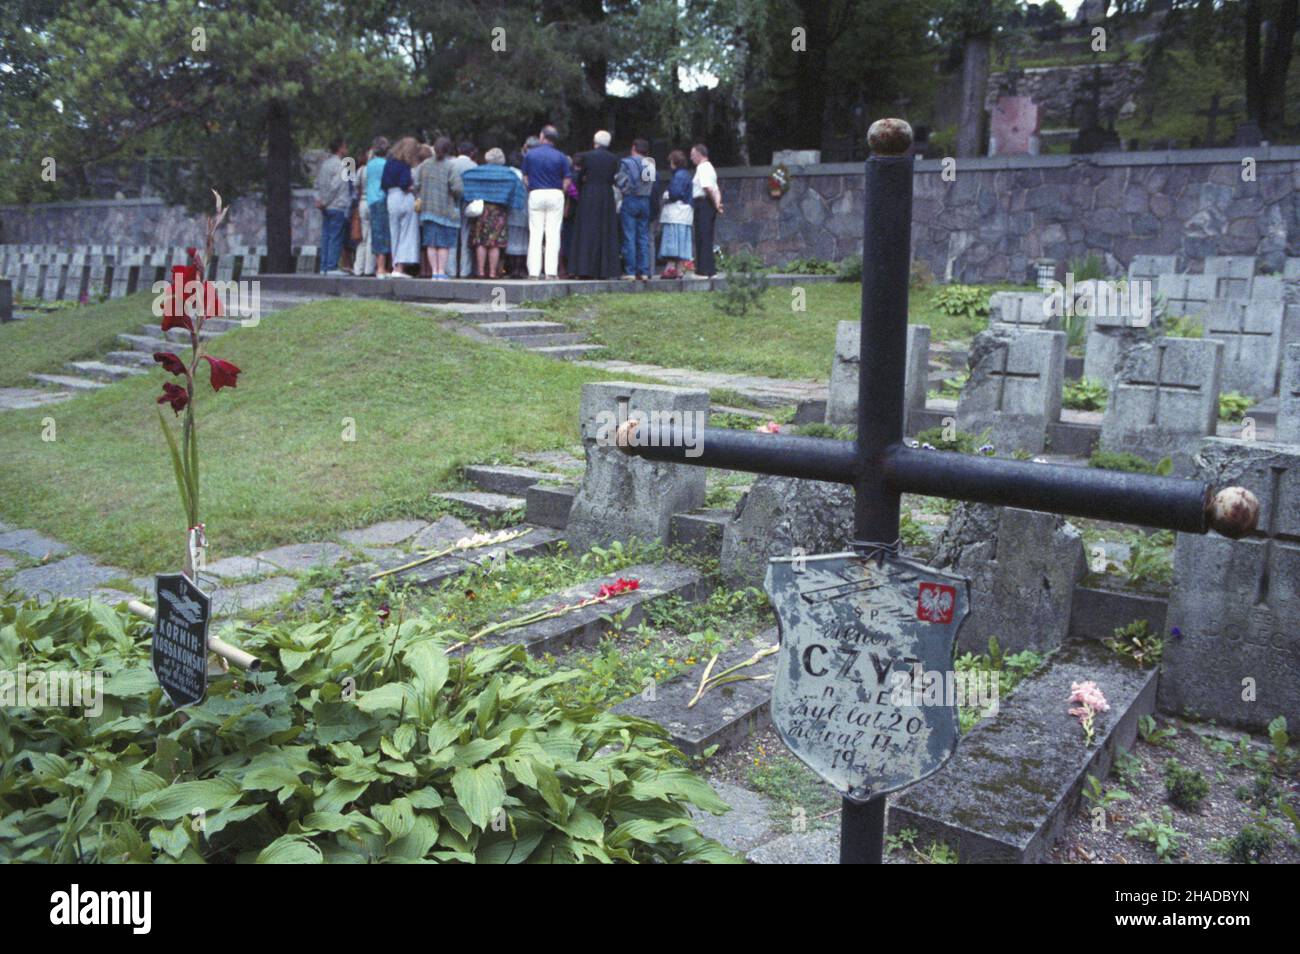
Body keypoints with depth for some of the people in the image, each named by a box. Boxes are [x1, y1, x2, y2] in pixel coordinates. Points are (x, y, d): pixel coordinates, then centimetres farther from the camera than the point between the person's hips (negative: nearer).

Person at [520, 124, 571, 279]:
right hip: (555, 195, -1)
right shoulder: (560, 156, -1)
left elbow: (525, 178, 5)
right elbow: (567, 180, -2)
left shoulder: (530, 154, 3)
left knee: (535, 234, 4)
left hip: (535, 195, 1)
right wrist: (560, 192, 12)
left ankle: (534, 271, 1)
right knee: (553, 234, 0)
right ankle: (551, 271, -4)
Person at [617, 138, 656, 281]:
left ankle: (630, 272, -5)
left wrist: (615, 178, 10)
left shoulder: (627, 163, -7)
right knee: (644, 237, 7)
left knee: (629, 237, -3)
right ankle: (644, 272, 5)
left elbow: (621, 183, -8)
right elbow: (655, 185, 7)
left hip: (630, 201, -5)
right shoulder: (652, 164, 8)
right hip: (646, 202, 5)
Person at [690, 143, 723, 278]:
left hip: (702, 203, -10)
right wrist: (717, 203, 7)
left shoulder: (702, 168, -10)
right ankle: (709, 270, 15)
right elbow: (717, 190, 18)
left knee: (703, 238, -9)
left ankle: (704, 271, -10)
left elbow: (708, 188, -21)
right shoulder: (709, 167, 21)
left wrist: (716, 204, -14)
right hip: (709, 205, 10)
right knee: (707, 239, 12)